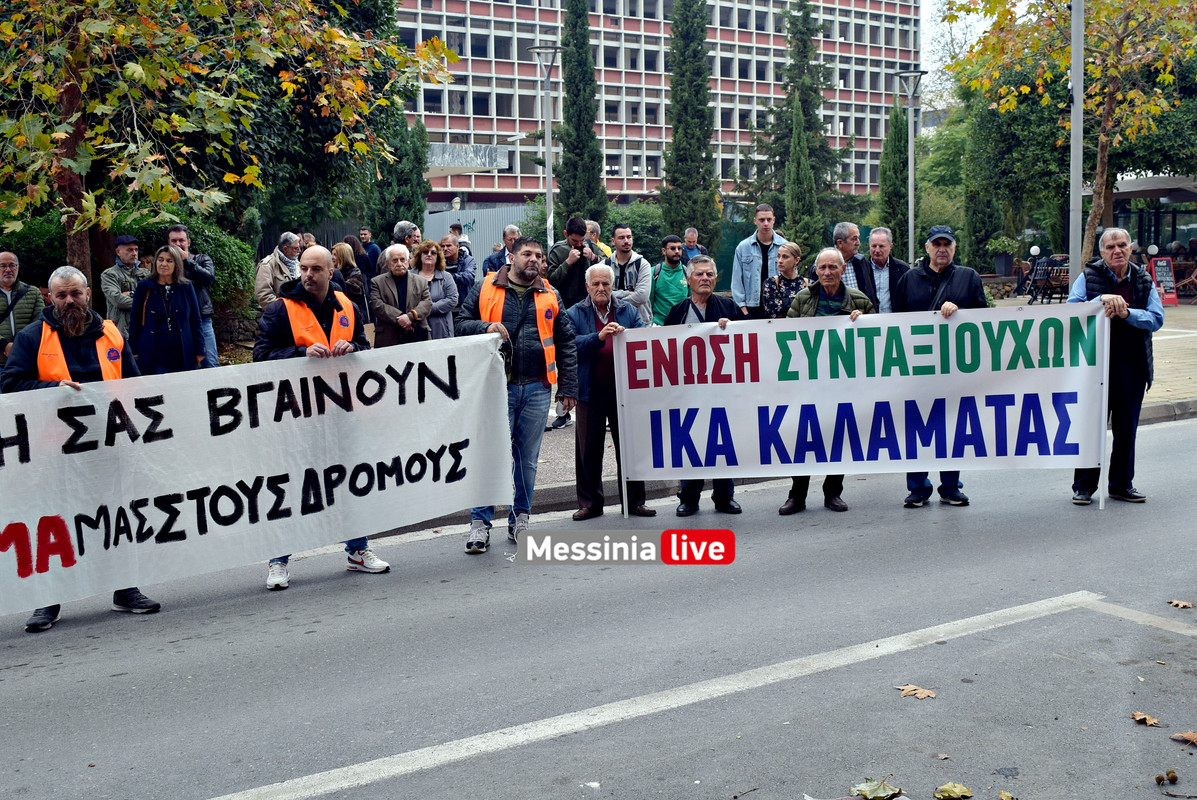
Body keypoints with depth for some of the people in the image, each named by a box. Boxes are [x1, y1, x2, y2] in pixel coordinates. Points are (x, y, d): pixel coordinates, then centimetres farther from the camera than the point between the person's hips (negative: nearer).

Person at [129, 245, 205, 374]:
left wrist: (199, 351, 5)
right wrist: (134, 352, 5)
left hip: (183, 356, 1)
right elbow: (134, 321, 9)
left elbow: (195, 320, 8)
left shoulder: (186, 287, 6)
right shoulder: (144, 287, 5)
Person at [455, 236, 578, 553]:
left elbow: (565, 344, 12)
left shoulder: (550, 296, 11)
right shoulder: (484, 289, 4)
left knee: (527, 458, 10)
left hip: (537, 388, 3)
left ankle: (520, 519, 23)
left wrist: (568, 387, 7)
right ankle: (480, 522, 8)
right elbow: (460, 323, 5)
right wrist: (485, 327, -15)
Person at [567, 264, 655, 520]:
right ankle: (590, 502, 16)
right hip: (590, 391, -1)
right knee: (589, 449, 5)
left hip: (624, 389, 1)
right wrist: (599, 337, -24)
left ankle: (634, 501, 16)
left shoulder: (628, 311, 10)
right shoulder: (575, 314, 4)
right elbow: (571, 345, -11)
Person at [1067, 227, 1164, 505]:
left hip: (1132, 366, 3)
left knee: (1126, 429, 9)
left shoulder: (1144, 281, 9)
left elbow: (1156, 319, 0)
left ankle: (1122, 484, 22)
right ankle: (1084, 485, 12)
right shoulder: (1088, 277, 2)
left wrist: (1126, 312, -16)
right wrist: (1102, 300, -25)